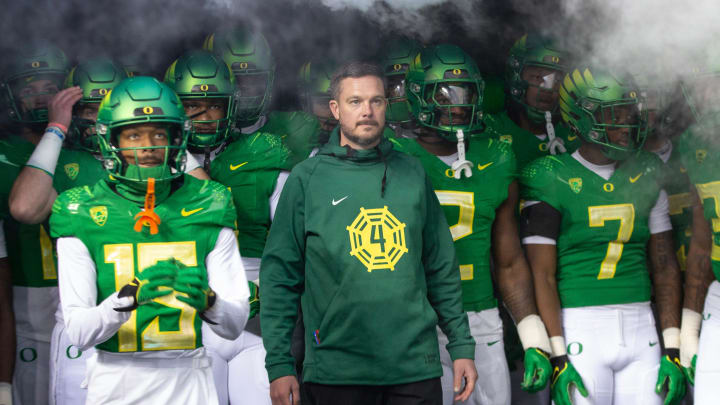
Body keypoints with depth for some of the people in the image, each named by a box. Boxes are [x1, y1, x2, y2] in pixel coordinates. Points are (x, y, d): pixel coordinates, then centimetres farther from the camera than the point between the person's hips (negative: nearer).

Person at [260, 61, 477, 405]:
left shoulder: (412, 174, 10)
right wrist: (279, 364, -6)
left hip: (416, 367, 2)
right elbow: (279, 276, 0)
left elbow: (442, 270, 13)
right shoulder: (307, 179, 1)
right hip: (337, 371, -2)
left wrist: (461, 346, 9)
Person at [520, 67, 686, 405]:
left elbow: (665, 265, 11)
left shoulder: (647, 174, 10)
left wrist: (672, 349, 5)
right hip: (580, 327, -4)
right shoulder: (552, 178, -6)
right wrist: (557, 358, -12)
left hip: (640, 326, 4)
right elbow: (542, 274, -8)